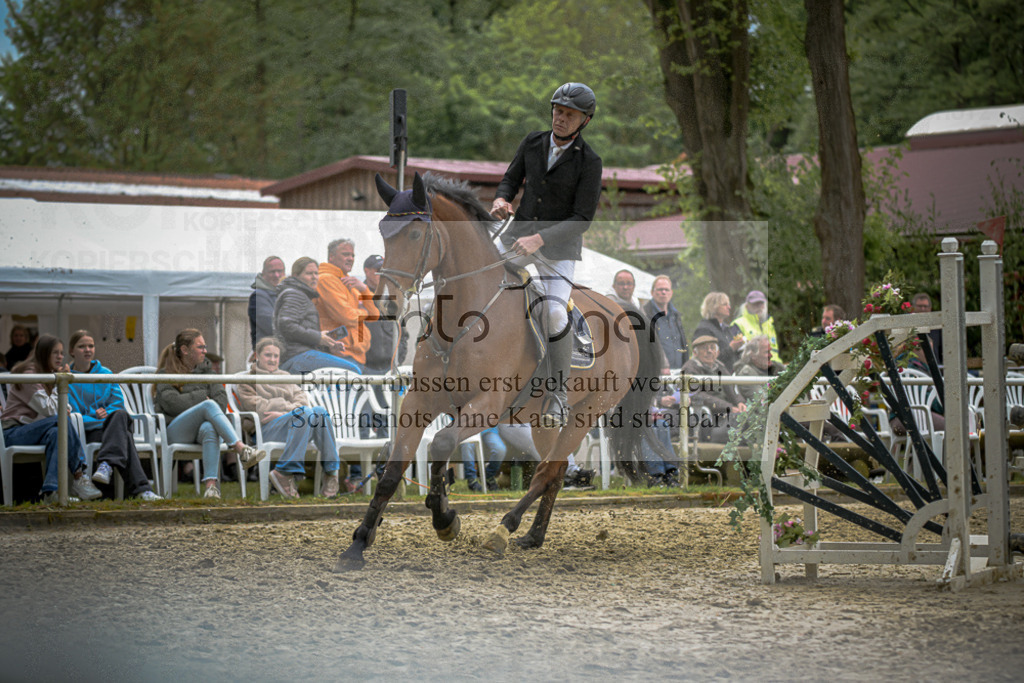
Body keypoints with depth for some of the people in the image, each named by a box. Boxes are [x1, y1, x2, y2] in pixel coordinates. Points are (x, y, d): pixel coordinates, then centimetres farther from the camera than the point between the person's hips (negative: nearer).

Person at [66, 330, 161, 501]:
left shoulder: (106, 374, 19)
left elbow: (118, 403, 11)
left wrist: (106, 414, -11)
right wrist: (95, 418, -18)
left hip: (113, 425, 4)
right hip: (88, 433, -4)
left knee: (120, 415, -36)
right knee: (125, 437, -35)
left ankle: (106, 463, -52)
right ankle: (140, 488, -51)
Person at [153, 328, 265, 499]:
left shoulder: (205, 372, 25)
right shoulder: (165, 374, 13)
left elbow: (221, 399, 9)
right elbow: (171, 403, -5)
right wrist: (201, 399, 1)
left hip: (201, 429, 2)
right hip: (176, 432, -2)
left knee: (209, 429, -38)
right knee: (209, 405, -31)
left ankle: (211, 486, -58)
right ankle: (242, 451, -47)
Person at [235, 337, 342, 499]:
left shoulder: (285, 377, 30)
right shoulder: (247, 381, 15)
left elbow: (301, 398, 13)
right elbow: (258, 408, -2)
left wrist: (286, 411, -10)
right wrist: (291, 410, -9)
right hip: (268, 429, -5)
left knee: (320, 411, -28)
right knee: (306, 412, -34)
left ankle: (330, 472, -32)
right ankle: (285, 472, -36)